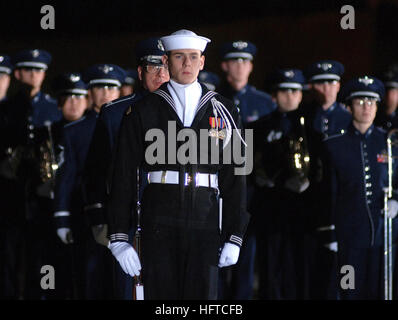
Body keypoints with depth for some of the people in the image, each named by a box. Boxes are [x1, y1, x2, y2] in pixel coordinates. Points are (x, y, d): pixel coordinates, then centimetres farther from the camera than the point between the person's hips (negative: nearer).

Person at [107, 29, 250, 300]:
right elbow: (123, 176, 4)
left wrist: (234, 237, 3)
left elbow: (234, 177, 9)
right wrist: (119, 237, -3)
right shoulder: (143, 111, 6)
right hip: (159, 225, -1)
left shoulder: (222, 111, 9)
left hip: (205, 223, 1)